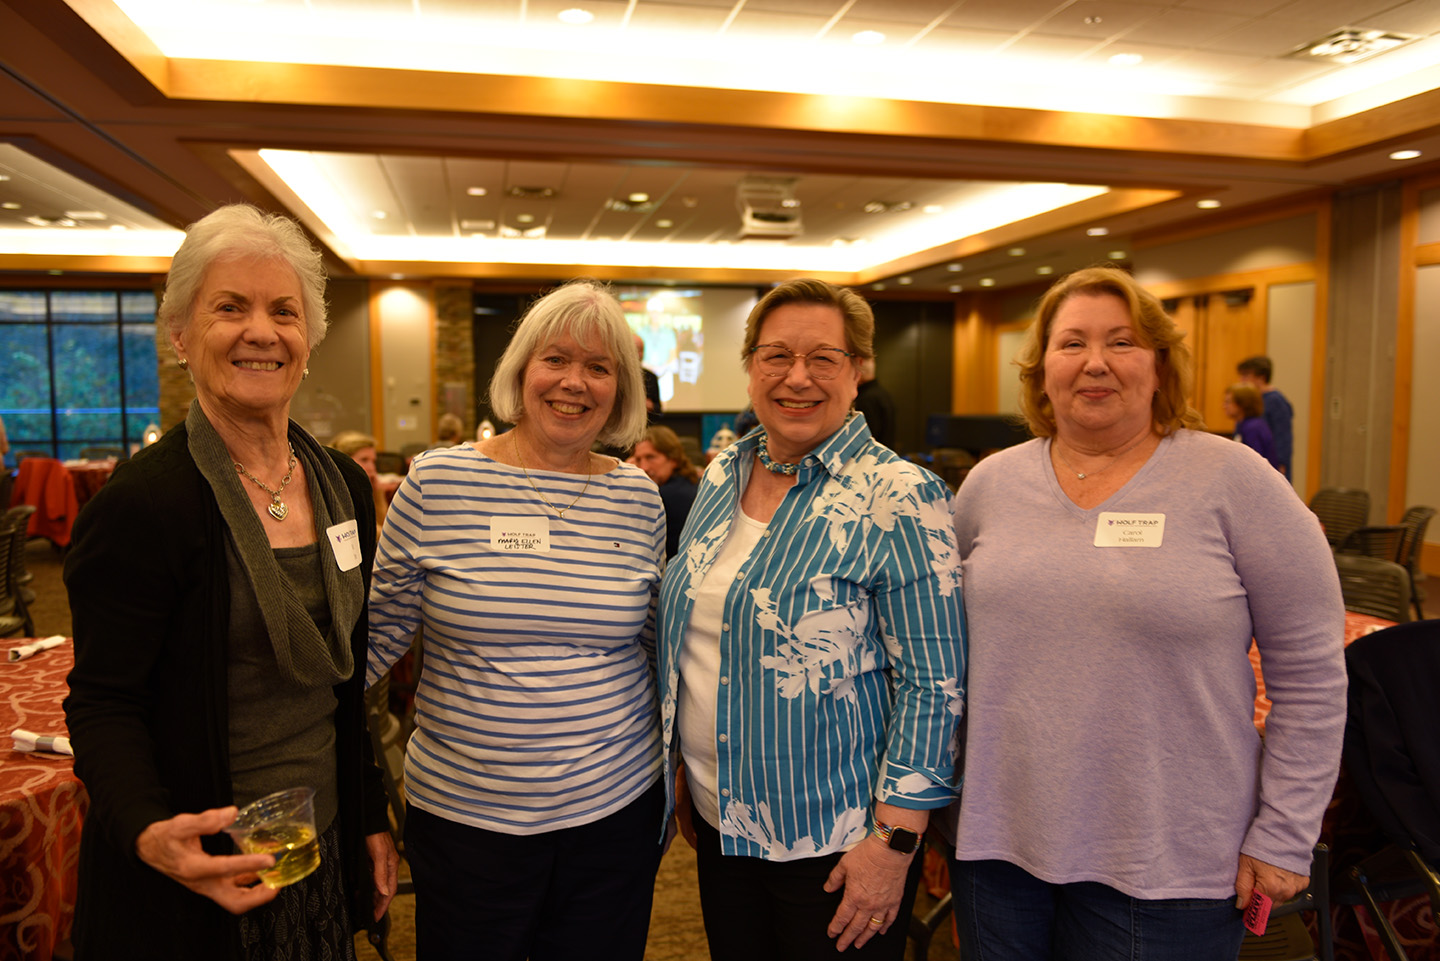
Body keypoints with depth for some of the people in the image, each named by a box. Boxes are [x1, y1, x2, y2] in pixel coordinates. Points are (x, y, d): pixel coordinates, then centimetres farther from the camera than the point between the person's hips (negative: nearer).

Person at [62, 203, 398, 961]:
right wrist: (148, 832, -31)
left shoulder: (344, 487, 1)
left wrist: (371, 819, 10)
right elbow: (103, 705, -13)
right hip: (203, 870, -5)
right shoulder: (141, 501, -18)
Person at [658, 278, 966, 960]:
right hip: (717, 816, 6)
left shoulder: (898, 499, -17)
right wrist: (681, 765, 14)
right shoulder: (721, 477, 3)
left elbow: (932, 684, -17)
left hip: (835, 840, -6)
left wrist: (894, 841, -18)